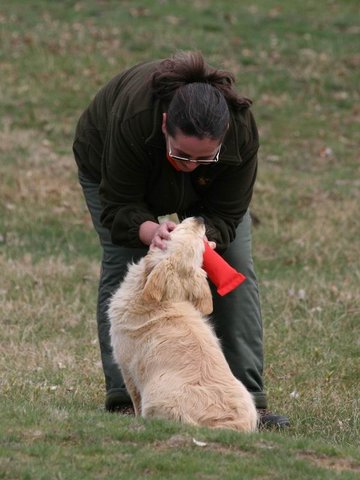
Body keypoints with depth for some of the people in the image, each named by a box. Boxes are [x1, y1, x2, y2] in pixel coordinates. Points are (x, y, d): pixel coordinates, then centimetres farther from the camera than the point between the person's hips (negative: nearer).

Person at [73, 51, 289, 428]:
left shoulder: (241, 132, -38)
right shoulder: (133, 119, -45)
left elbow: (225, 214, -29)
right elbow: (119, 206, -36)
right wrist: (151, 231, -56)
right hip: (110, 165, -2)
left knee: (237, 268, -11)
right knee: (123, 265, -18)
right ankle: (123, 399, -16)